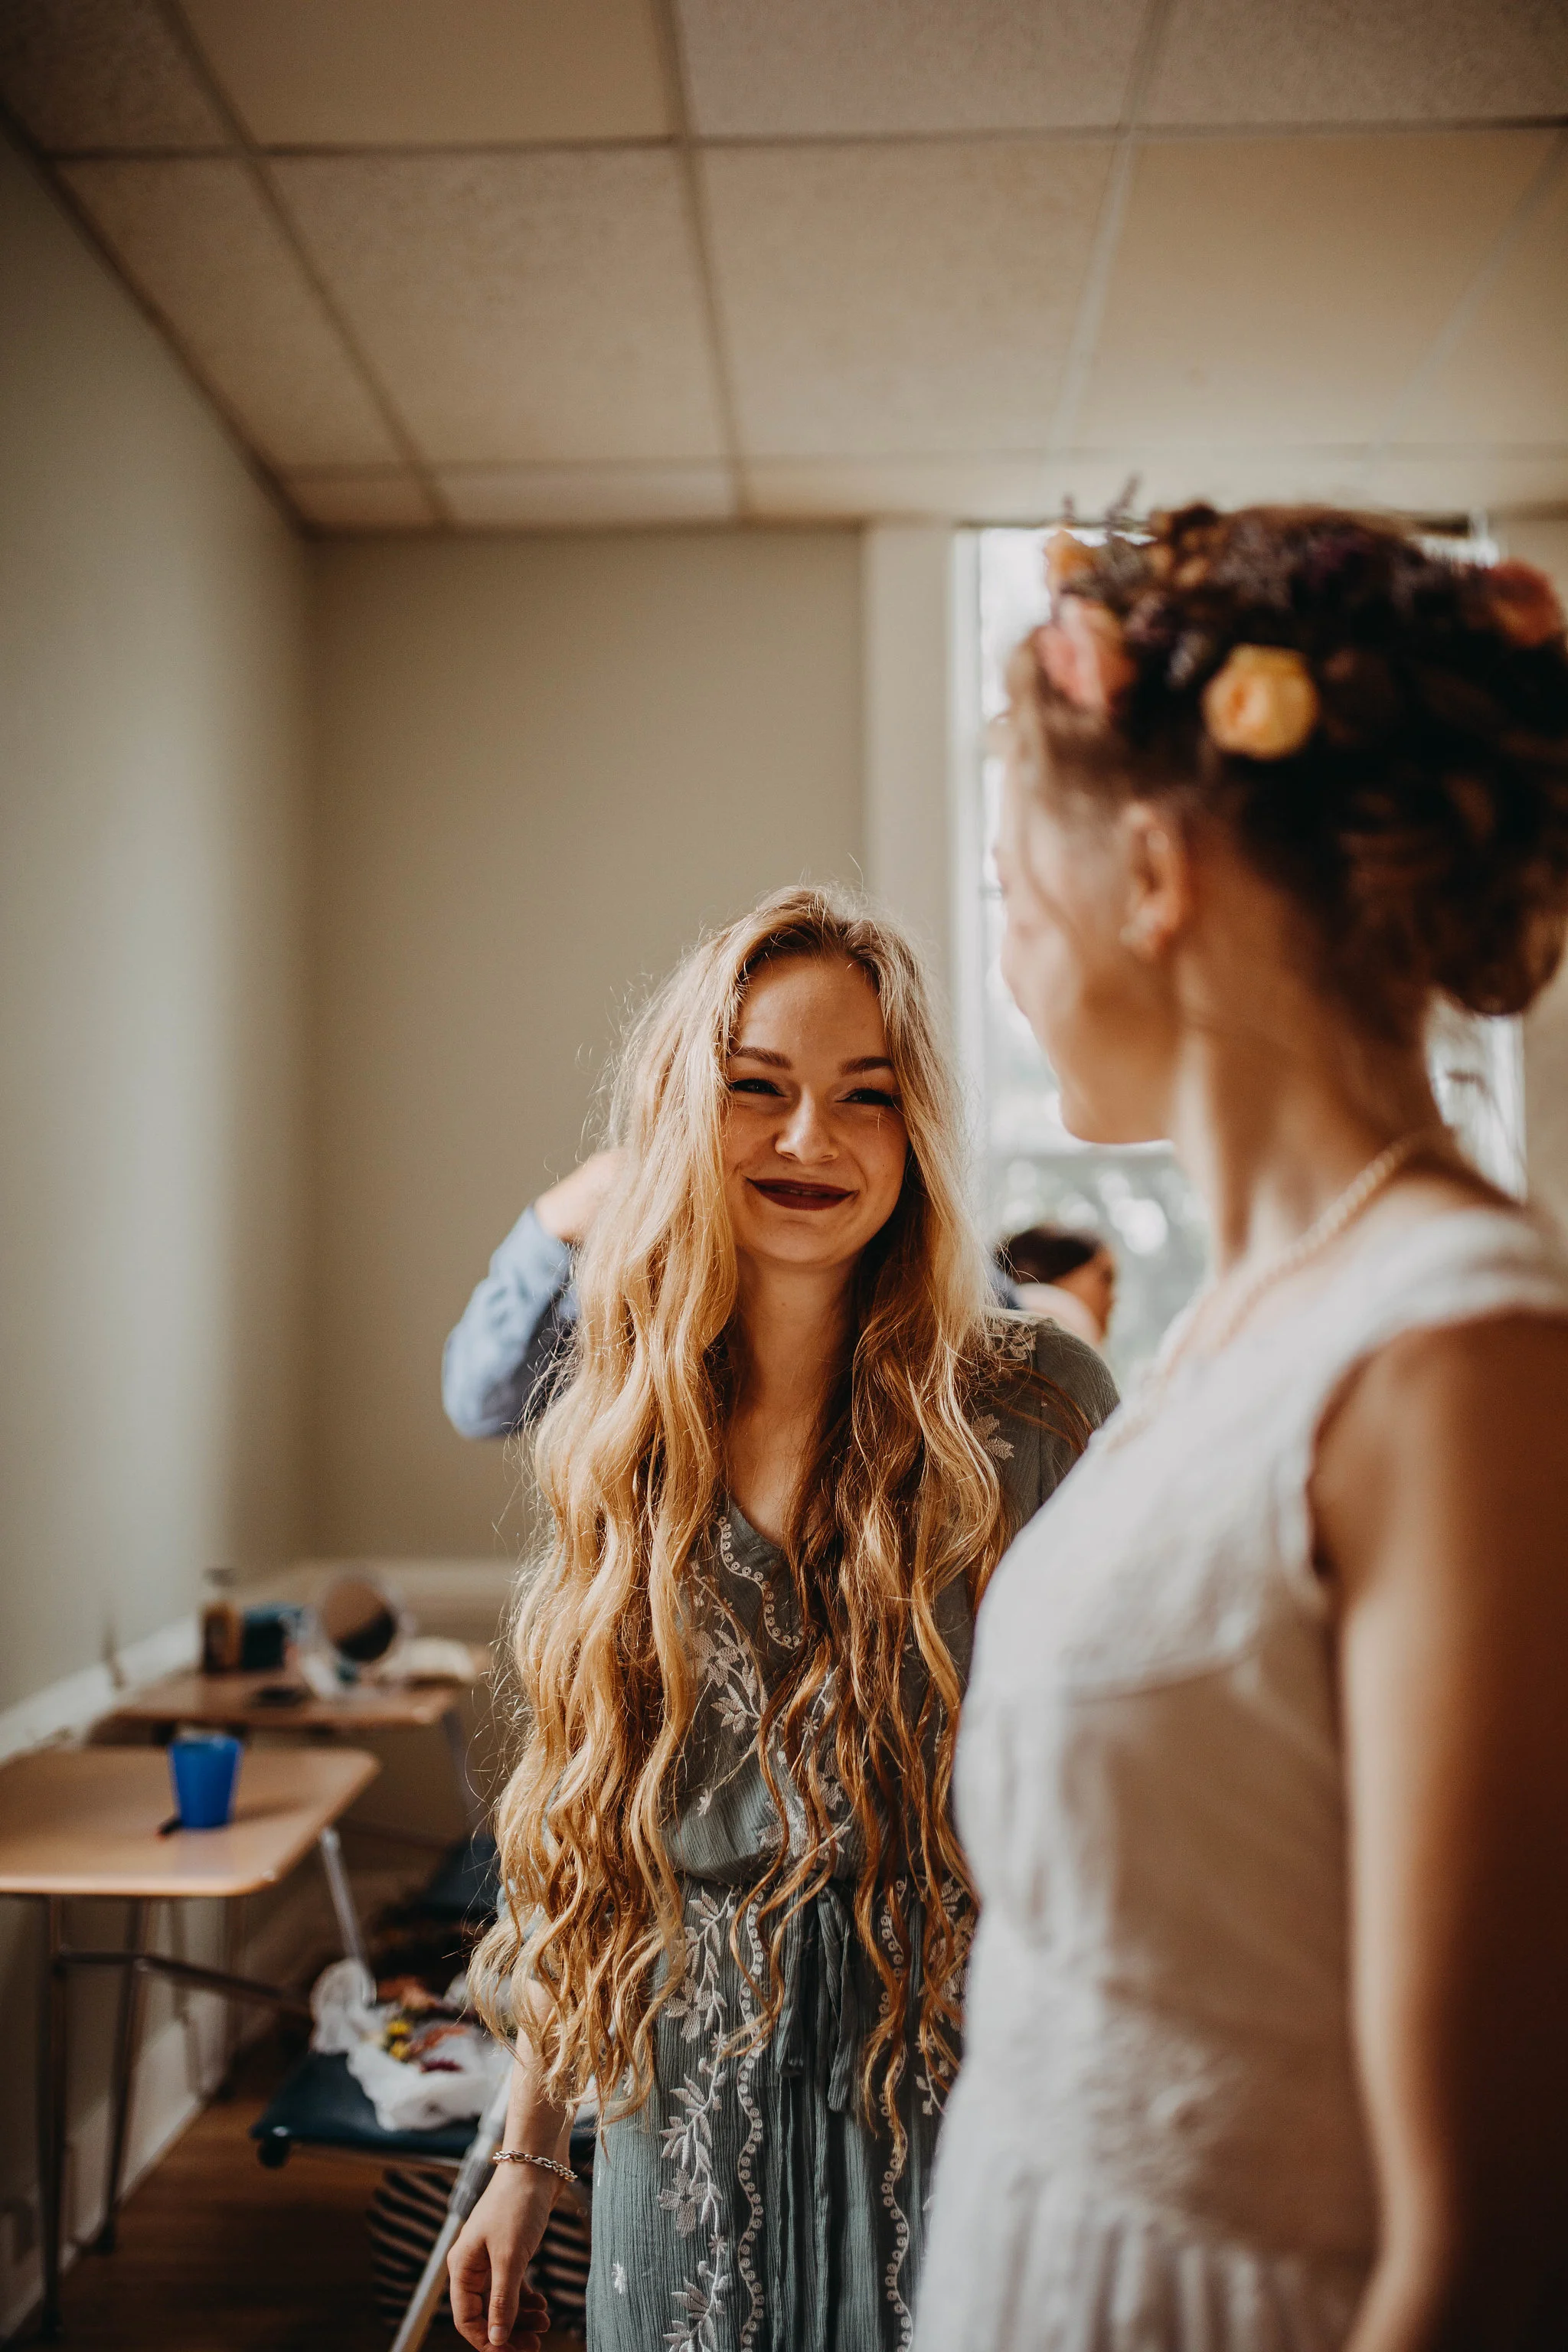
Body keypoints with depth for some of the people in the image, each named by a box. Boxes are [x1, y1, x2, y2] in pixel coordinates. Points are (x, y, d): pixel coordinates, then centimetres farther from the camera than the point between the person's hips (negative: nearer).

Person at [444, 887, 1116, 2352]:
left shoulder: (1034, 1410, -8)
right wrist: (526, 2156, 10)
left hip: (947, 2108, -2)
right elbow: (585, 1836, 8)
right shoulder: (618, 1429, 2)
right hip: (685, 2111, 3)